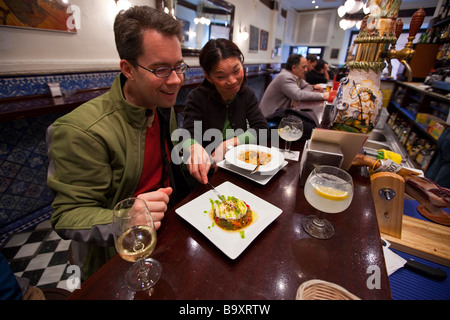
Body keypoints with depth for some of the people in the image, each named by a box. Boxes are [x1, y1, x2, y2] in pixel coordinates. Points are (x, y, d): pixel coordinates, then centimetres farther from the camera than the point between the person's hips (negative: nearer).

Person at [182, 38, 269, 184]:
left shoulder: (246, 94, 3)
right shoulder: (197, 98, -11)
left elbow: (262, 128, -5)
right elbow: (187, 136, -20)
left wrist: (228, 144, -19)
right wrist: (195, 148, -46)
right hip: (207, 172, -1)